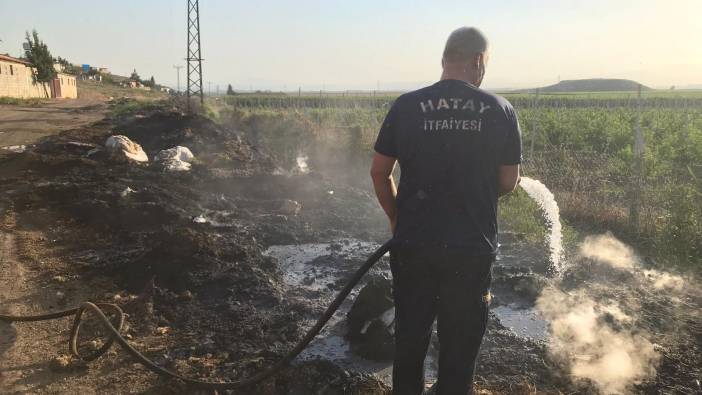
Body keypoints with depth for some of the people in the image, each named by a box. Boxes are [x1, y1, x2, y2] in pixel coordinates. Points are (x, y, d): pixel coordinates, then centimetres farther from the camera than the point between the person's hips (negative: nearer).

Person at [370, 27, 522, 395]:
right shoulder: (501, 110, -4)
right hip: (473, 246, -1)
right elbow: (508, 182, 1)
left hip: (413, 243, 1)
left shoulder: (406, 106, -4)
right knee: (460, 345, 15)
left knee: (410, 337, 19)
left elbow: (379, 173, 0)